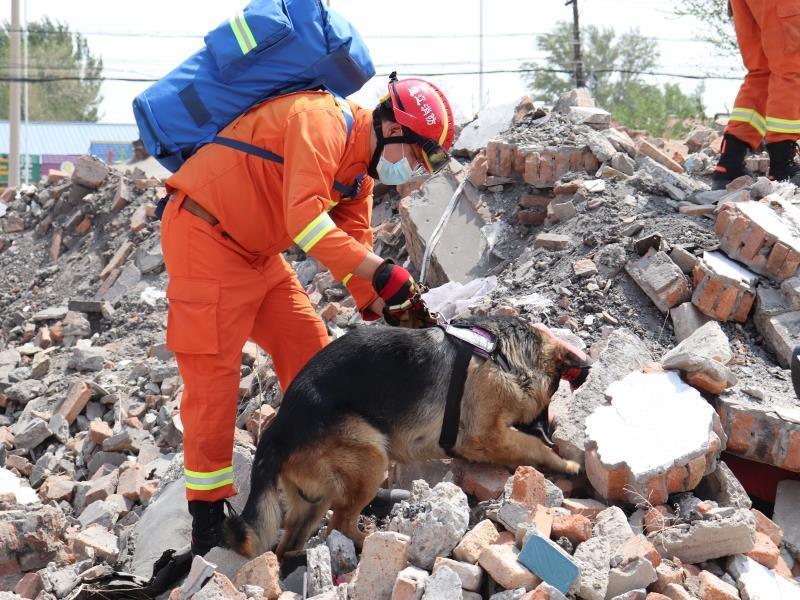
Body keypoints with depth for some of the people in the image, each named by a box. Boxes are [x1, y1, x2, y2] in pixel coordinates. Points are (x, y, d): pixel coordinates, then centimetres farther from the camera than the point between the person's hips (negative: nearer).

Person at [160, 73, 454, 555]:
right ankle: (208, 524, -3)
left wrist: (379, 305, -3)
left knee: (311, 354, 8)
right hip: (204, 238, -10)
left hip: (256, 253, 10)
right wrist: (379, 271, -35)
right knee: (213, 372, -9)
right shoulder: (322, 121, -22)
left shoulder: (359, 167, 9)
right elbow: (304, 217, -32)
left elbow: (354, 241, 10)